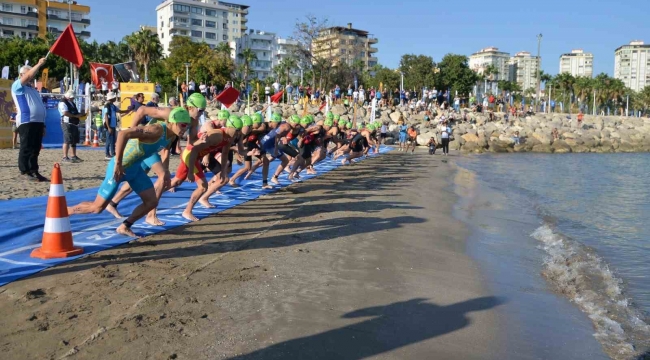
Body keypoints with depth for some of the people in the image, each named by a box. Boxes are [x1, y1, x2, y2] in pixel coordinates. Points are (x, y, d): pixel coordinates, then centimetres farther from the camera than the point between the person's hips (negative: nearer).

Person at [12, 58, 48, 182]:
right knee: (26, 148, -6)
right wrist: (39, 64, -13)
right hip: (26, 122, -7)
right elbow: (28, 76, -15)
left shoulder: (33, 90, 25)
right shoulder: (18, 86, 4)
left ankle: (34, 171, 12)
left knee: (36, 149, 8)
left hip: (38, 122, 8)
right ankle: (24, 172, -1)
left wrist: (42, 124, 20)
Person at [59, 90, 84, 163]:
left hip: (74, 124, 10)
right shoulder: (63, 103, -8)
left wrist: (80, 114, 12)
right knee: (67, 141, -12)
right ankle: (65, 157, -10)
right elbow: (65, 113, -21)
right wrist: (75, 116, -18)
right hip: (67, 124, -10)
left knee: (74, 141, 13)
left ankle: (74, 156, 21)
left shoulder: (72, 103, 22)